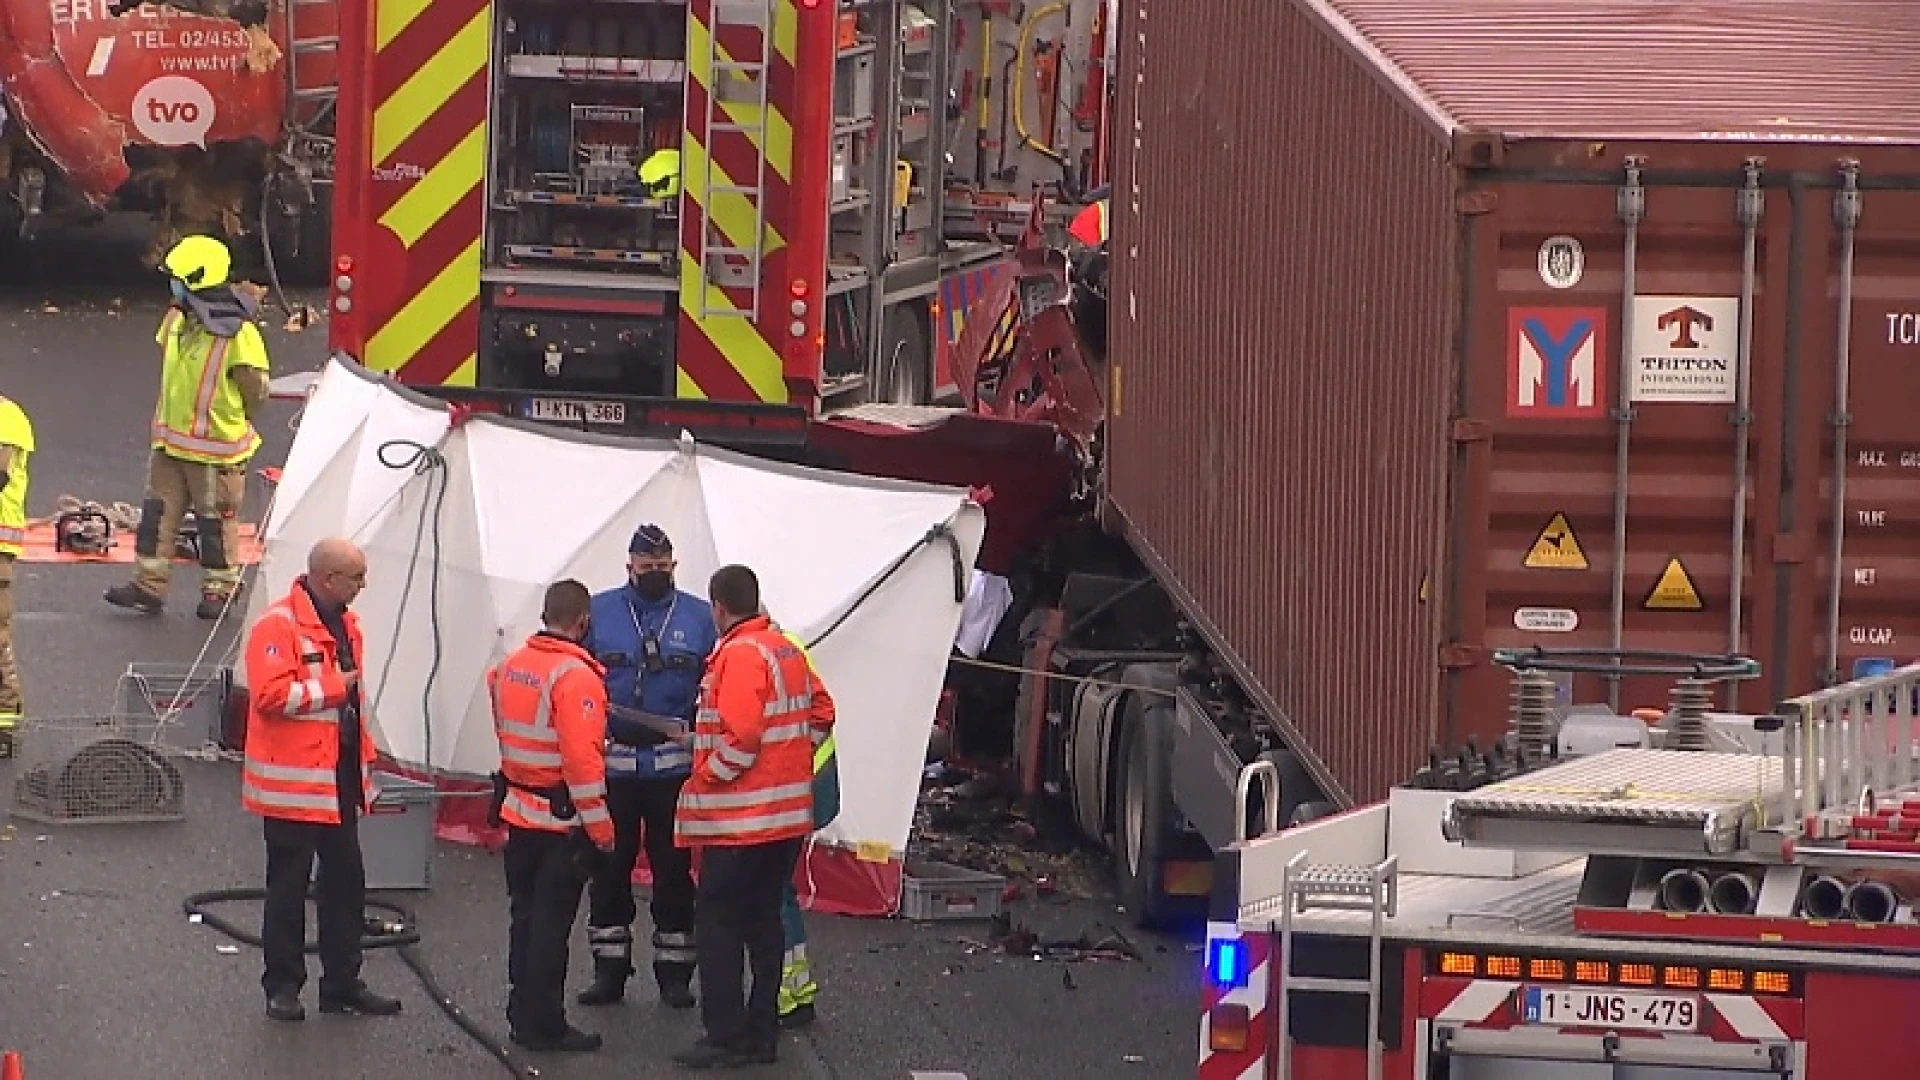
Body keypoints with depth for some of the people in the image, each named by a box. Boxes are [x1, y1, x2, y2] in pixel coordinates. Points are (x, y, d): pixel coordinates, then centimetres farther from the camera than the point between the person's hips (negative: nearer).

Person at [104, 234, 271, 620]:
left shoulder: (238, 334, -20)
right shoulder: (177, 320, 3)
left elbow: (256, 392, -12)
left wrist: (231, 425, 3)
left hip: (215, 450, -7)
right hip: (170, 443, 7)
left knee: (216, 519, 5)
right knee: (159, 511, 6)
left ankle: (220, 588, 18)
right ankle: (149, 585, 11)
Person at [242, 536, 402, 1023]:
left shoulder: (345, 625, 12)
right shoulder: (278, 627, -16)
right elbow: (271, 693, -26)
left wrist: (365, 761, 20)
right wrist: (333, 687, -19)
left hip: (340, 781, 8)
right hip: (293, 785, -8)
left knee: (346, 883, 12)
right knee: (288, 887, 1)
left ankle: (342, 983, 21)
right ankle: (282, 987, 10)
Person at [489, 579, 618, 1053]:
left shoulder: (511, 666, 3)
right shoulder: (576, 676, -20)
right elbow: (582, 758, -23)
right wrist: (600, 826, -17)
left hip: (517, 810, 7)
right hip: (563, 819, -7)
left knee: (525, 915, 16)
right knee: (551, 923, -1)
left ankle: (523, 1016, 23)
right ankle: (544, 1026, 3)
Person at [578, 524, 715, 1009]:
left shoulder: (698, 617, 5)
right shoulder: (599, 612, 4)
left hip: (675, 765, 0)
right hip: (612, 763, 0)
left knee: (674, 867, 5)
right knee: (608, 865, 6)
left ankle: (674, 970, 14)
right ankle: (609, 969, 15)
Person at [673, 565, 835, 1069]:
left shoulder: (739, 655, -16)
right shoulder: (788, 651, 11)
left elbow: (740, 737, -24)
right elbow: (820, 709, 21)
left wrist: (706, 780, -12)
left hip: (738, 819, -9)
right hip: (788, 816, 9)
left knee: (718, 925, -3)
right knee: (764, 922, 14)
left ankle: (726, 1038, -5)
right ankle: (762, 1033, 17)